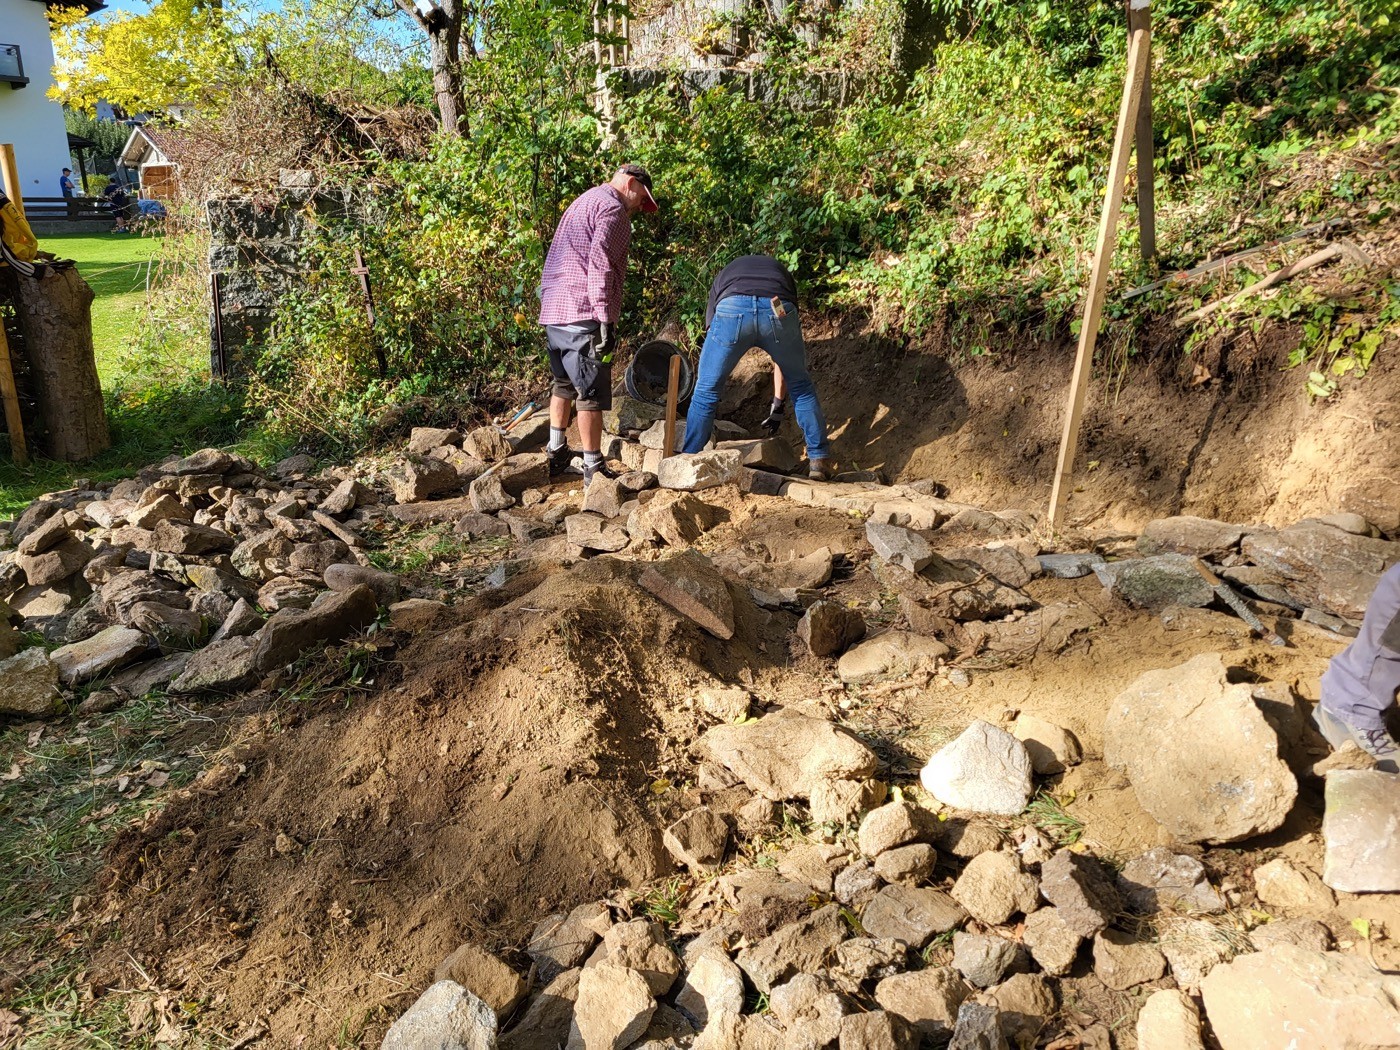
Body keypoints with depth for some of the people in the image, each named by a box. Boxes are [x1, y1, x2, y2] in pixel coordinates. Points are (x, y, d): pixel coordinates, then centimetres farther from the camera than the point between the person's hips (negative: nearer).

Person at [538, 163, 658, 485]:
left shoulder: (582, 203, 26)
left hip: (553, 311, 10)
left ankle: (556, 453, 30)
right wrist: (605, 320, -22)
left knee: (564, 383, 21)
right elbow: (600, 264, -18)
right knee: (592, 392, -5)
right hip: (584, 313, -10)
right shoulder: (612, 208, -6)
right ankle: (593, 467, 0)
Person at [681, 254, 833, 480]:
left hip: (731, 309, -1)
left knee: (706, 391, 19)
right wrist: (777, 405, 52)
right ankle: (819, 460, 26)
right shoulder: (781, 272, 43)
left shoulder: (723, 277, 42)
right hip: (777, 308, 1)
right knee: (801, 385, 24)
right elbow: (785, 358, 44)